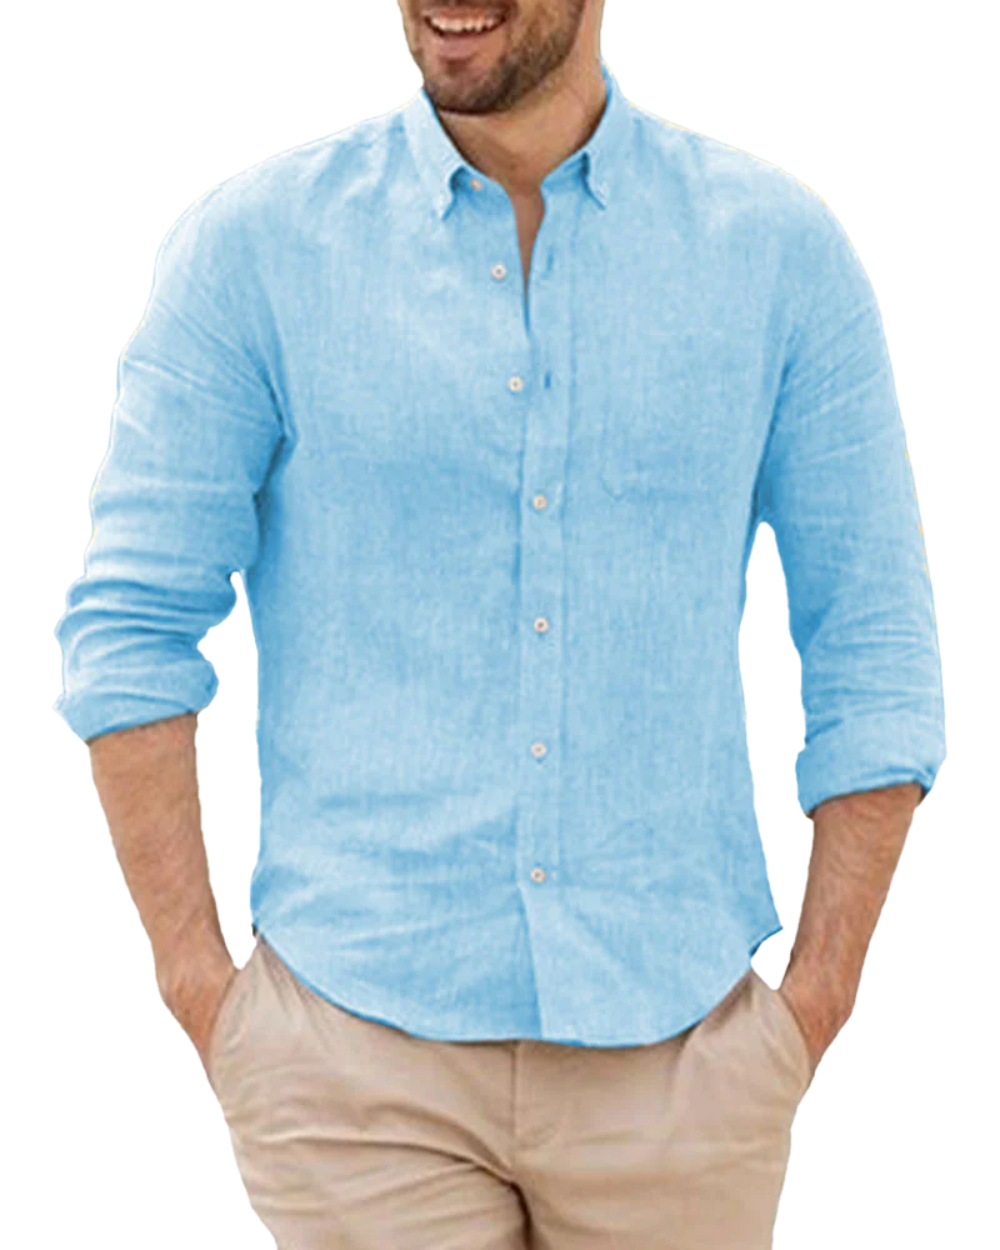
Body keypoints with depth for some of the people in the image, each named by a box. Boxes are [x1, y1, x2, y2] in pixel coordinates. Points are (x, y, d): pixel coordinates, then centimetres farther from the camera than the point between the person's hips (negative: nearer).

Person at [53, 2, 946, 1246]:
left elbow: (875, 649, 3)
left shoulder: (780, 247, 0)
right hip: (362, 1059, -1)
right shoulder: (253, 242, -3)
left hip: (674, 1051, 1)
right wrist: (202, 992, -5)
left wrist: (813, 1005, -1)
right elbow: (131, 624, -1)